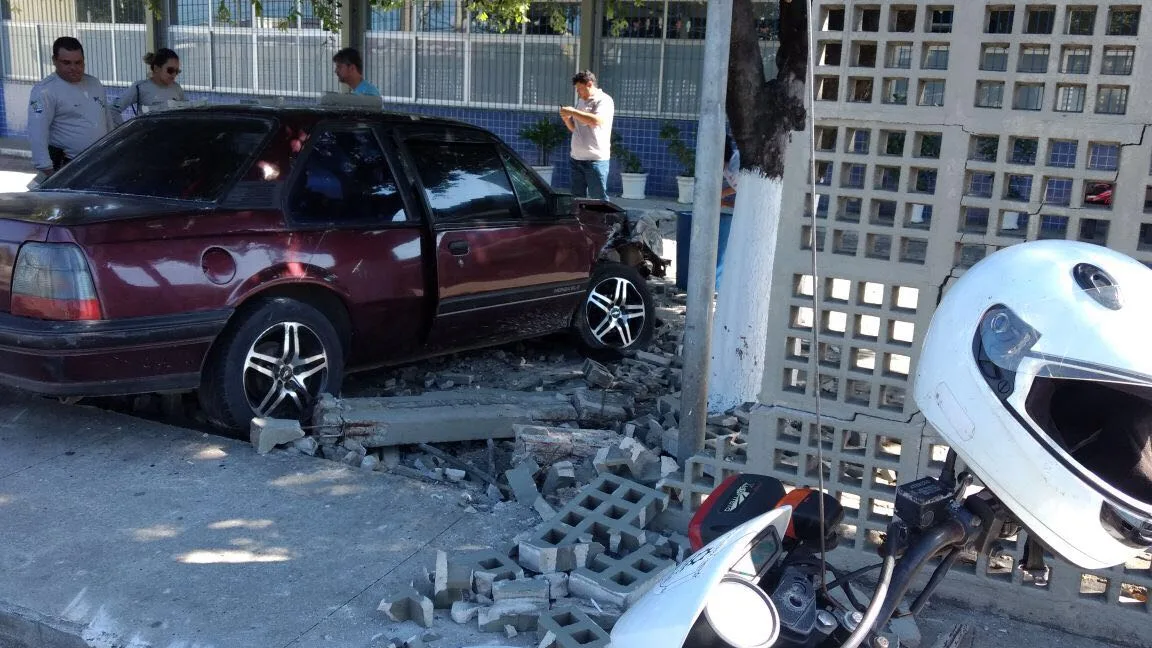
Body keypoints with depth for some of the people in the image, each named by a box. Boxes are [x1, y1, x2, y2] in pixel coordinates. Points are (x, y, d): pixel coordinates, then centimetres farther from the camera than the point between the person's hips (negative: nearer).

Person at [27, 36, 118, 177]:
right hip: (68, 168, -6)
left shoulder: (95, 83, 11)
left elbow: (108, 118, 20)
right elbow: (37, 133, -17)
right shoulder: (45, 91, -10)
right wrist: (47, 170, -24)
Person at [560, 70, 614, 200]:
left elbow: (597, 120, -25)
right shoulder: (581, 102, 17)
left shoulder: (604, 100, -7)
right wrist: (567, 119, 3)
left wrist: (572, 112, -18)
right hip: (577, 158, 8)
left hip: (596, 159, -8)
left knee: (598, 199, -5)